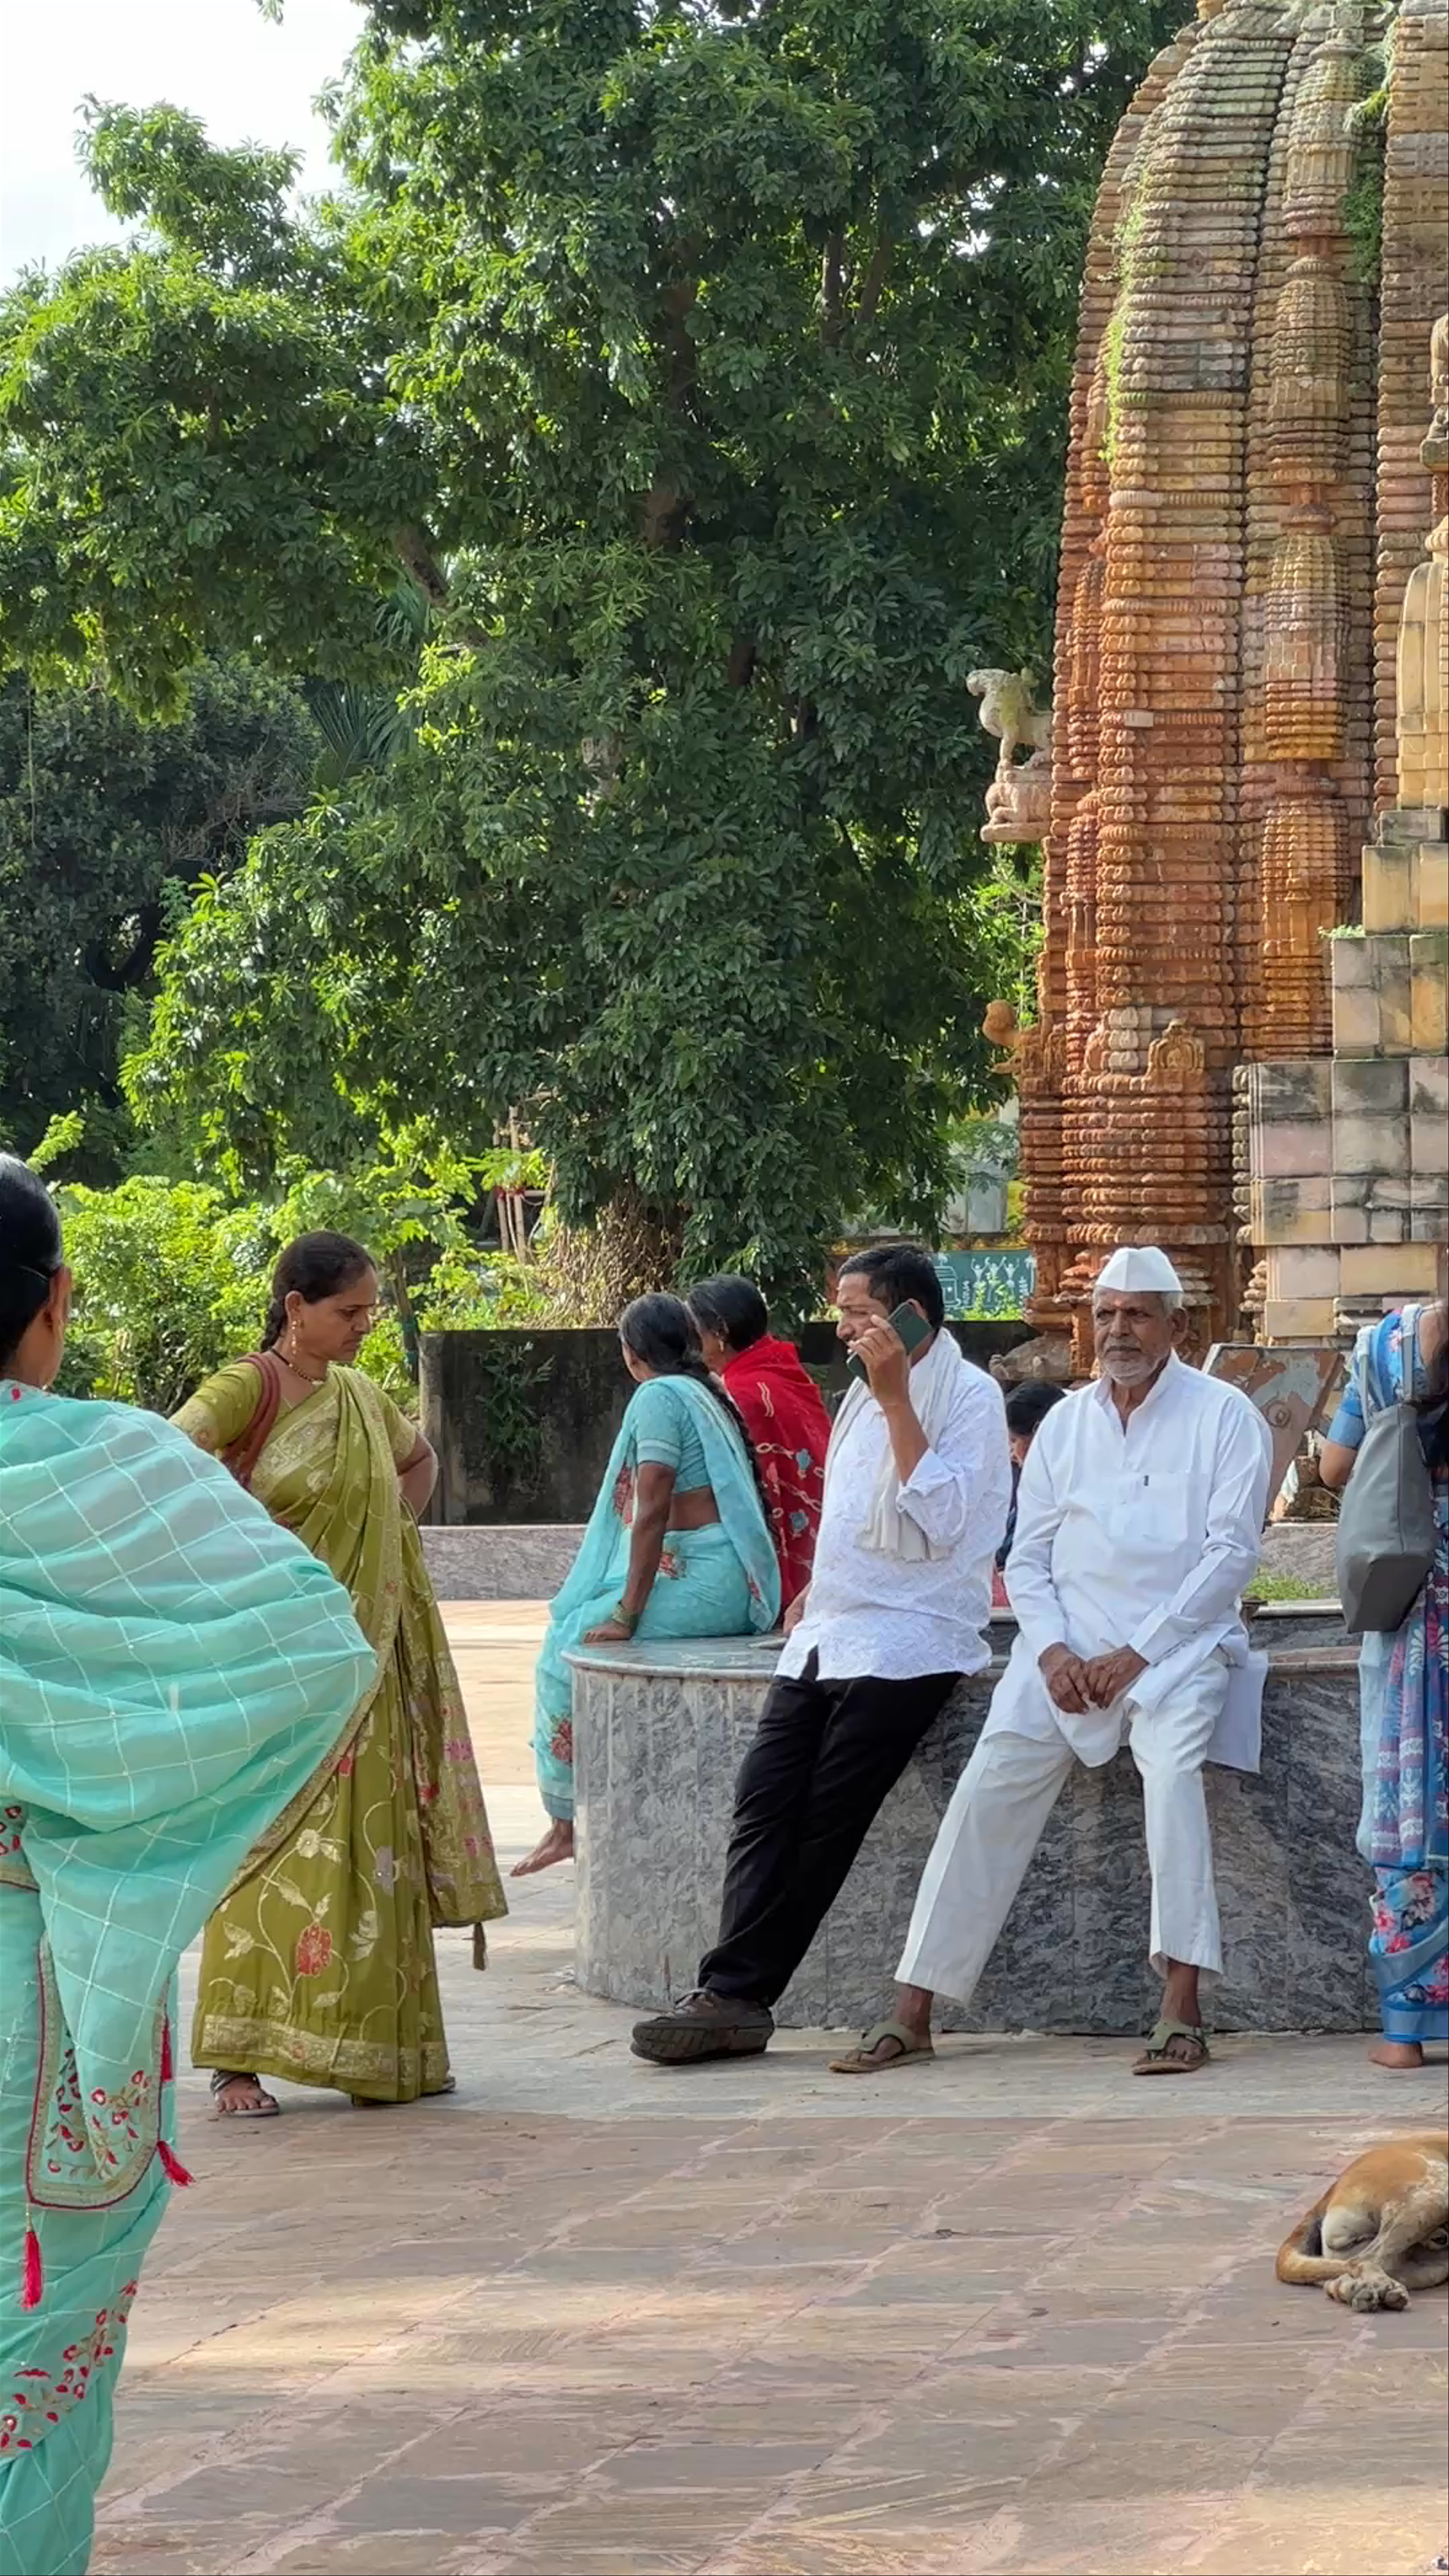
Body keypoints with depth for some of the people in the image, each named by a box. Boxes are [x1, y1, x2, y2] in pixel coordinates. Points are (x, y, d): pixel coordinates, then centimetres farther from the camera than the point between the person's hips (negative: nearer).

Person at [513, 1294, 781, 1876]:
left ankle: (566, 1824, 4)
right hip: (736, 1587, 9)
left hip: (696, 1584, -9)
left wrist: (627, 1614, -18)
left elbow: (653, 1511, -18)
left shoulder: (659, 1397, -10)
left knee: (569, 1650, 0)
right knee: (577, 1628, 20)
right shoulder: (711, 1396, 18)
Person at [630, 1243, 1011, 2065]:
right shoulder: (866, 1396, 22)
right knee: (767, 1805, -8)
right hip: (826, 1640, 8)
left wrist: (896, 1401, -20)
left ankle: (739, 1996, -11)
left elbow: (938, 1523, -18)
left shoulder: (969, 1397, -6)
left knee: (824, 1823, -12)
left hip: (904, 1647, -8)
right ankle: (734, 1995, -15)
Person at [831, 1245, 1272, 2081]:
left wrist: (1139, 1654, -13)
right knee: (989, 1790, -11)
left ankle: (1183, 2011, -32)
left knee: (1172, 1766, -32)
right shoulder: (1066, 1423, 15)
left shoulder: (1224, 1417, 2)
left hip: (1177, 1643, -4)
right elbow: (1028, 1556, 14)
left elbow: (1232, 1552, -6)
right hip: (1068, 1648, 4)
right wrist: (1052, 1651, -5)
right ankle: (913, 2013, -9)